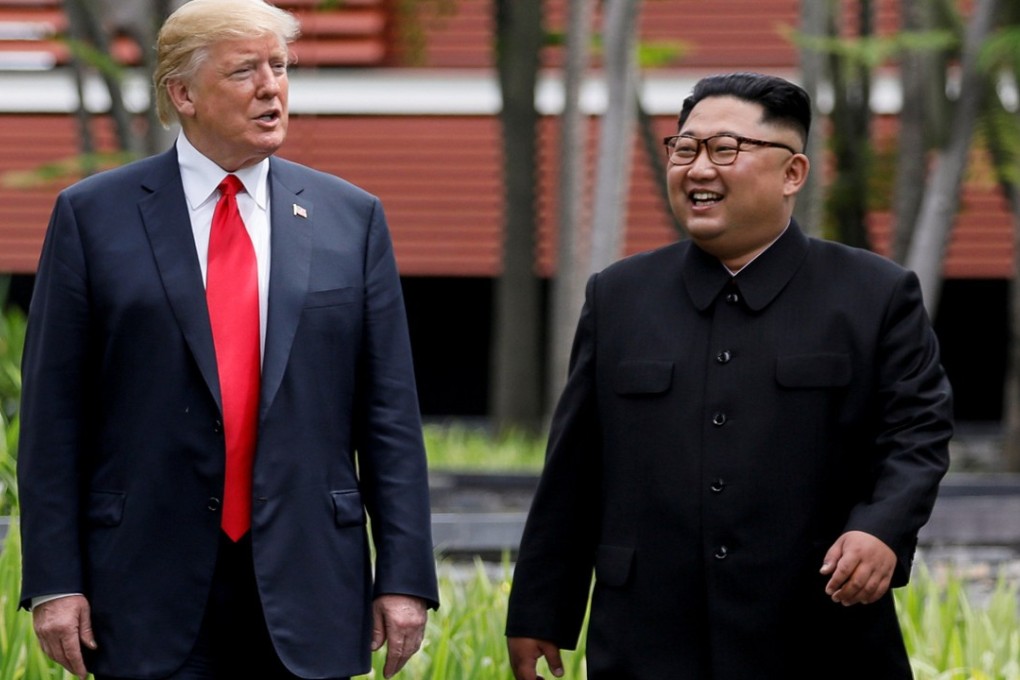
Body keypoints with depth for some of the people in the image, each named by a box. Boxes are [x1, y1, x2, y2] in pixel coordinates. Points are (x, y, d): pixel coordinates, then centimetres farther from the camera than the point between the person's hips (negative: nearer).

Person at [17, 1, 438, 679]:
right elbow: (54, 414, 1)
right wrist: (54, 582, -6)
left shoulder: (351, 218, 8)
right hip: (153, 589, -1)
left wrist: (404, 576, 0)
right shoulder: (94, 216, 3)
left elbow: (389, 416, 6)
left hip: (304, 589, 2)